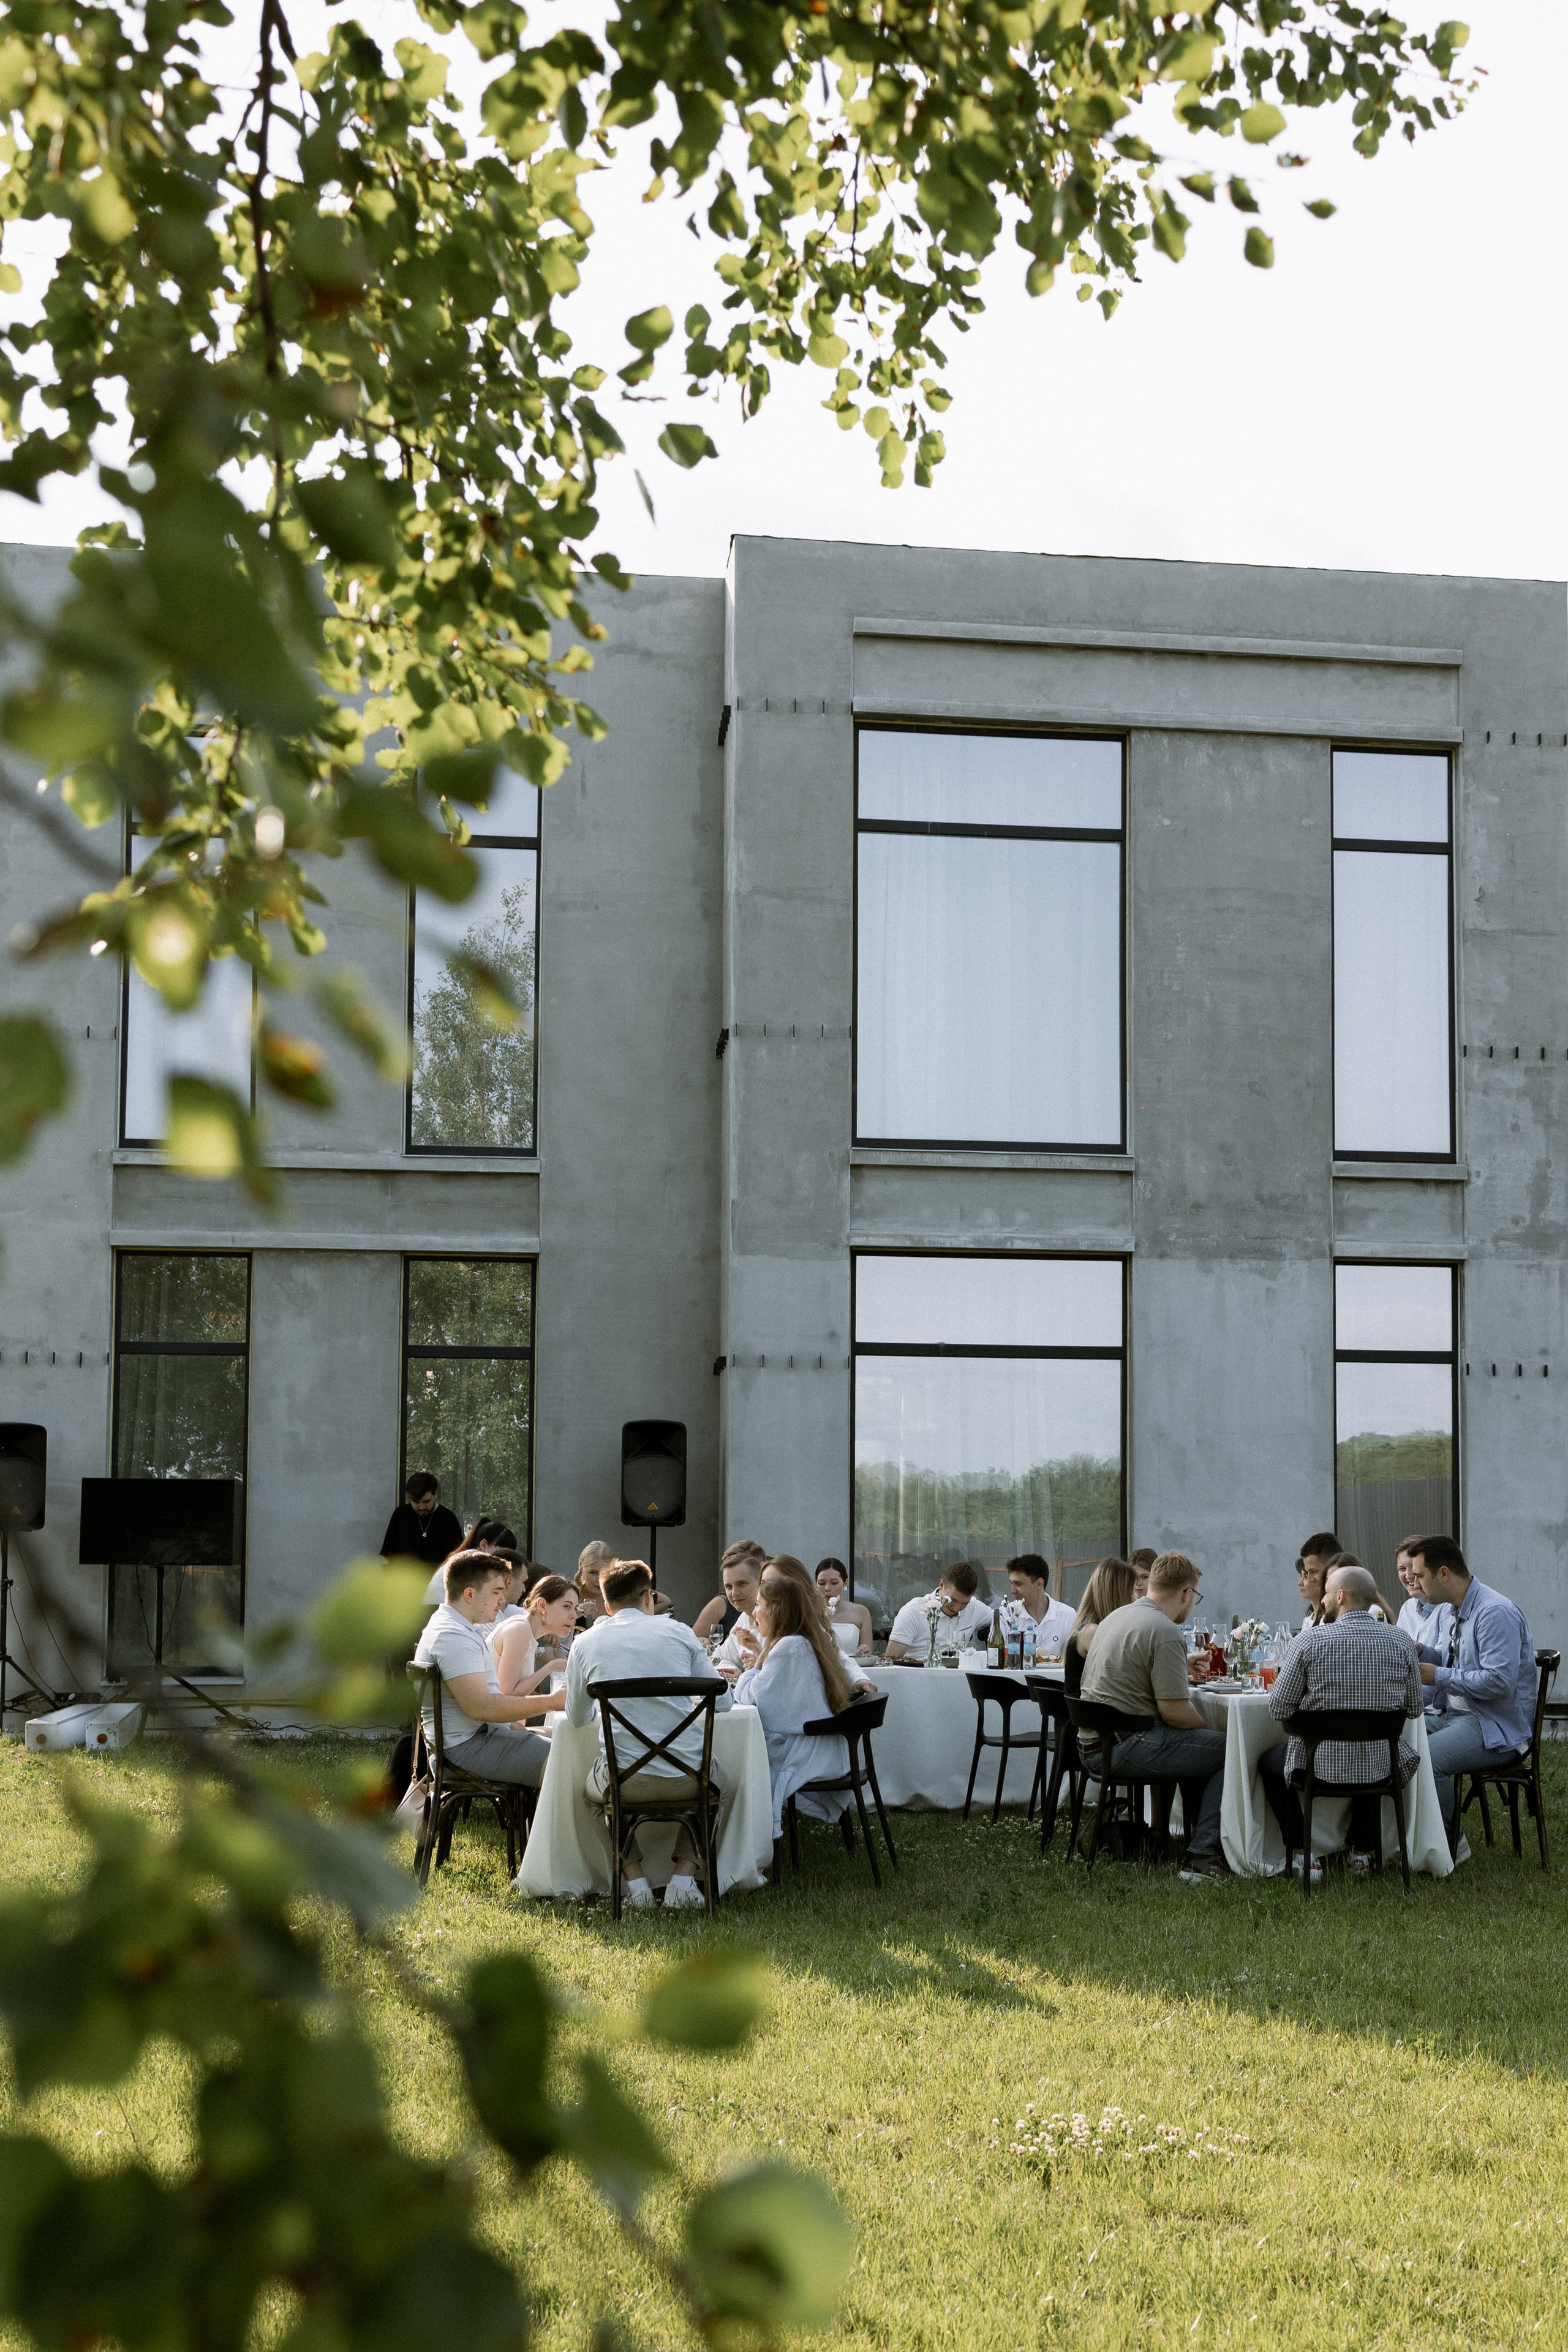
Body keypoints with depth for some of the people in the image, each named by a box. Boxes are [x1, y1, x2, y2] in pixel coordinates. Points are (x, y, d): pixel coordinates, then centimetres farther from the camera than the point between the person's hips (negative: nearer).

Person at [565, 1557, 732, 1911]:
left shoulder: (586, 1643, 5)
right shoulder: (677, 1631, 5)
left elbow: (577, 1717, 18)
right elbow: (722, 1701, 12)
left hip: (624, 1781, 0)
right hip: (688, 1776, 0)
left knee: (594, 1783, 35)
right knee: (712, 1778, 35)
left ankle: (636, 1881, 21)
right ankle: (684, 1878, 18)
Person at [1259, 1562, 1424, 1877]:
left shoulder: (1308, 1641, -15)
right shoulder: (1401, 1641, -5)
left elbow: (1278, 1708, -9)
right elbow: (1414, 1708, 4)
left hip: (1321, 1766, -3)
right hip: (1382, 1766, 3)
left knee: (1269, 1760, 29)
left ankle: (1304, 1855, 23)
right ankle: (1363, 1853, 36)